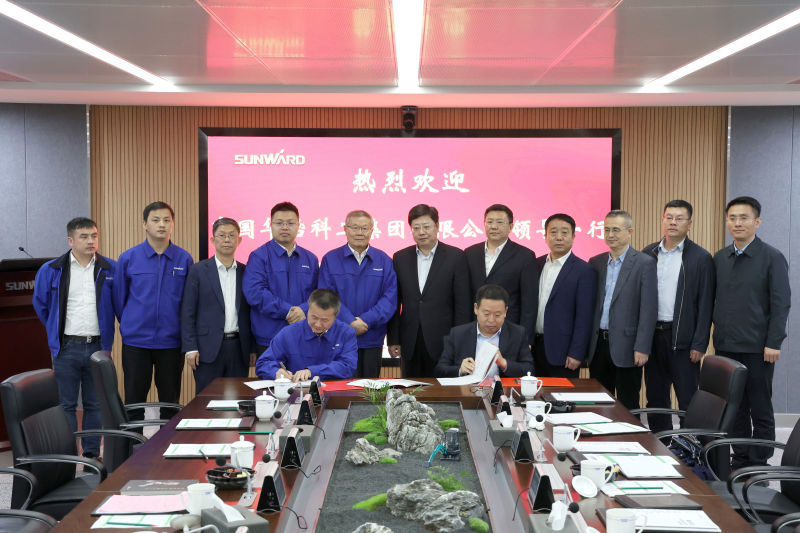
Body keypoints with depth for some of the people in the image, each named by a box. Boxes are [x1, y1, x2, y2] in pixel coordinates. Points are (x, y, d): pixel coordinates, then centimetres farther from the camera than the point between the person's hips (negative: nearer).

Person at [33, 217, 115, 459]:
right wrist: (57, 331, 15)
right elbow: (40, 304, 14)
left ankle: (92, 455, 17)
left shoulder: (110, 269, 3)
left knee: (95, 404, 7)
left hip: (98, 346, 1)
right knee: (66, 405, 3)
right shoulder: (52, 270, 2)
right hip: (67, 348, -1)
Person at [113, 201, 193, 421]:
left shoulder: (184, 259, 1)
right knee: (134, 402, 5)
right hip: (136, 342, 0)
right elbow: (119, 298, 9)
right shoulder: (128, 258, 0)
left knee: (170, 403, 9)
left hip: (171, 342, 1)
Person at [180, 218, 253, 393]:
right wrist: (190, 348, -8)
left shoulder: (245, 272, 10)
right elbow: (187, 312, -1)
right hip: (209, 349, -3)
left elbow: (250, 312, 11)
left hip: (238, 348, 3)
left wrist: (253, 349, 7)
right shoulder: (198, 271, 1)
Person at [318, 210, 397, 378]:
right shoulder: (330, 259, 4)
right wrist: (350, 322, -16)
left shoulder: (383, 260, 8)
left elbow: (390, 297, -1)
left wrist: (366, 320, -14)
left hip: (372, 340, 2)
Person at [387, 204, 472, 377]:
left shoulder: (455, 257, -2)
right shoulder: (400, 258, 7)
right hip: (410, 343, 3)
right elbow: (395, 303, 9)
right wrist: (393, 340, 4)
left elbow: (462, 304, -2)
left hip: (442, 342, -3)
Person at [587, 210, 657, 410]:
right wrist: (585, 344, 7)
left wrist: (642, 348, -15)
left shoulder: (644, 263, -4)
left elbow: (649, 309, -9)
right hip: (598, 346, 5)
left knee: (627, 406, 3)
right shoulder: (595, 262, 11)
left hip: (625, 347, -5)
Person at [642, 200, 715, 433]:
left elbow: (705, 305, -5)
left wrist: (699, 344, -11)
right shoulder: (649, 253, 9)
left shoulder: (701, 258, -3)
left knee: (688, 399, 0)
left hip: (683, 338, -4)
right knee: (655, 398, 12)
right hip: (652, 335, 5)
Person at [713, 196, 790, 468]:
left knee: (760, 410, 4)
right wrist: (715, 334, 8)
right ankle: (739, 461, 20)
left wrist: (774, 343, -14)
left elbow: (781, 302, -8)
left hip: (757, 348, -5)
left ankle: (758, 465, 12)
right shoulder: (720, 258, 11)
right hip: (725, 346, 5)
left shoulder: (772, 258, -4)